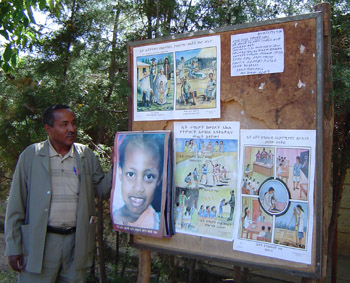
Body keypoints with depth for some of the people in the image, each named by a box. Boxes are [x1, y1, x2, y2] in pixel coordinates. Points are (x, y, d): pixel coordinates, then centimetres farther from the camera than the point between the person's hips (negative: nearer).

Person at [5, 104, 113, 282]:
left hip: (77, 243, 3)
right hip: (40, 243, -2)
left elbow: (101, 190, 5)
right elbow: (16, 205, 0)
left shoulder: (86, 156, 6)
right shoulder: (30, 155, -1)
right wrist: (14, 247, -1)